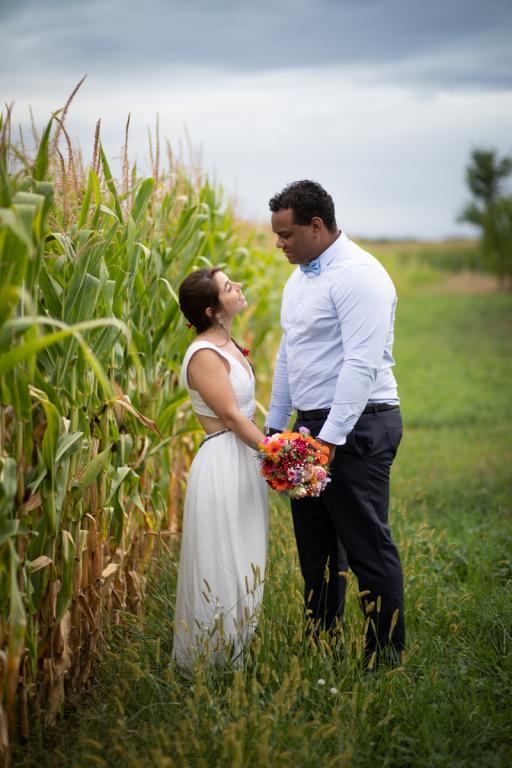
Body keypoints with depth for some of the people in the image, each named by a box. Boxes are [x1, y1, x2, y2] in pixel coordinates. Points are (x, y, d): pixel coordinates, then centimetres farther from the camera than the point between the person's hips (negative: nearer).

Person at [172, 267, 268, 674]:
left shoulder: (227, 346, 11)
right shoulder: (204, 355, -17)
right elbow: (230, 415, -19)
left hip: (245, 460, 10)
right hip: (223, 464, -10)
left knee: (243, 562, 16)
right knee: (222, 564, 0)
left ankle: (237, 651, 28)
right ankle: (212, 662, 12)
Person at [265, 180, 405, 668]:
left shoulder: (358, 275, -16)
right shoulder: (300, 277, 14)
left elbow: (362, 364, -23)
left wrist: (331, 438, -26)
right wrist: (274, 426, 21)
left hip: (356, 430, -9)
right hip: (312, 428, 10)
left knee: (367, 547, -3)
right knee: (316, 546, 16)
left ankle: (387, 657, 7)